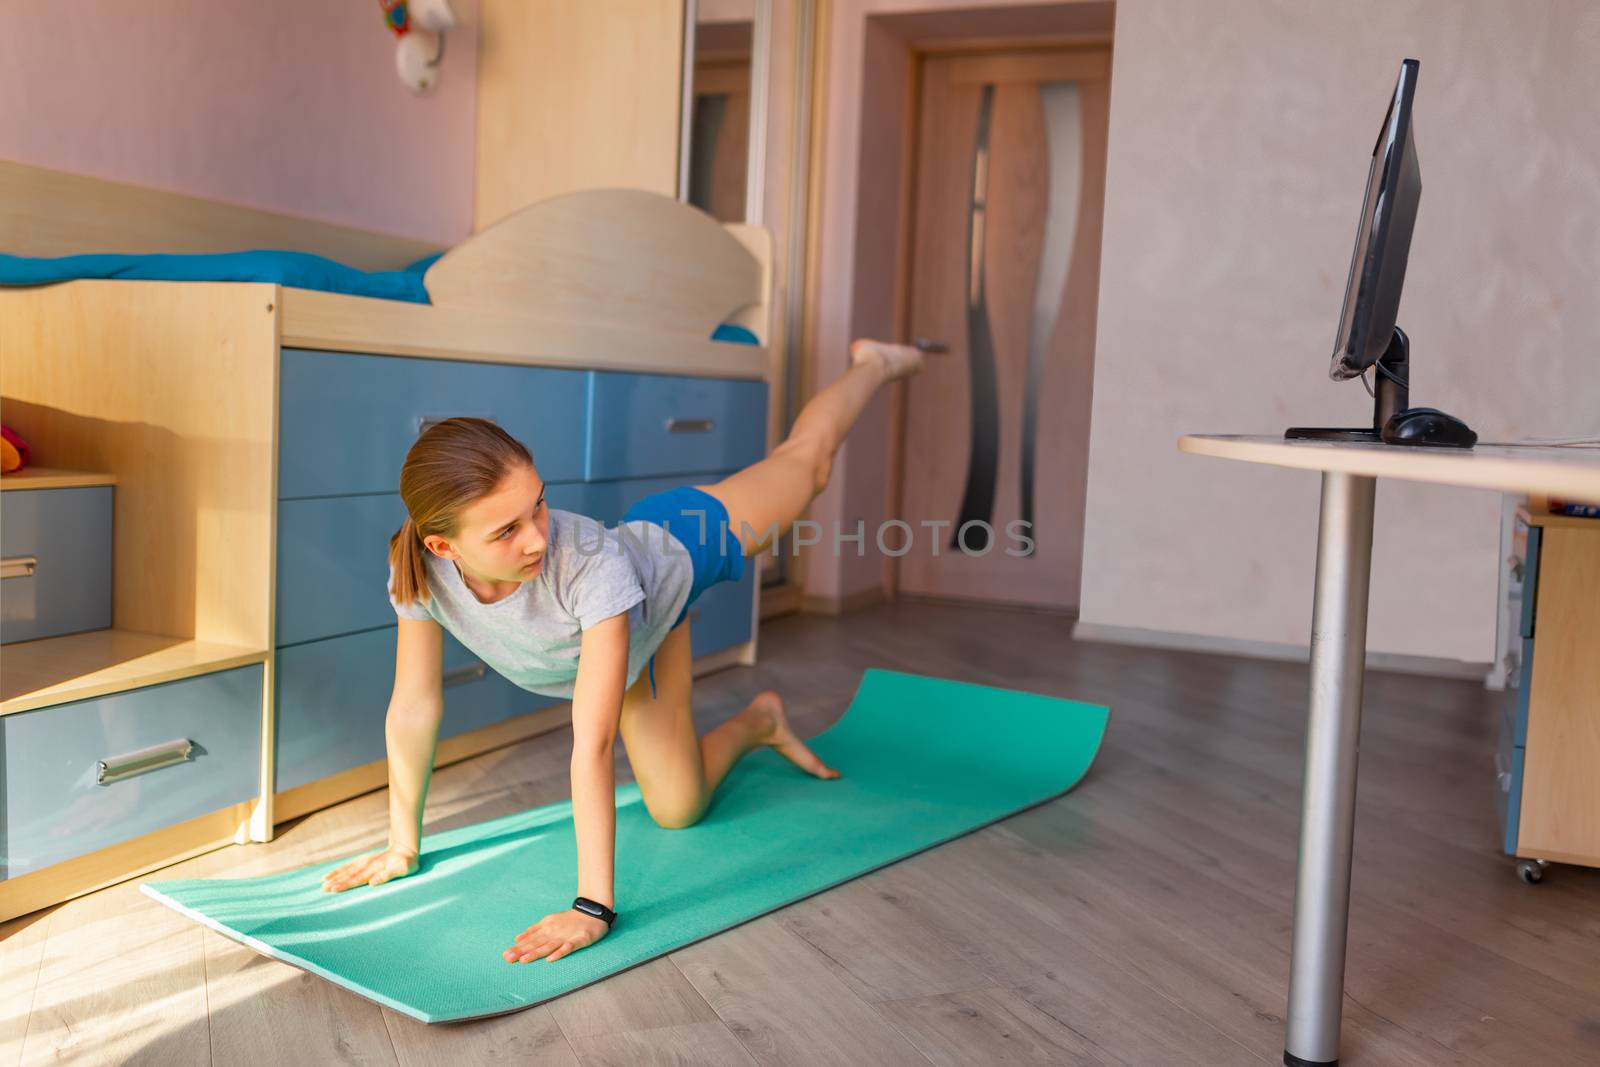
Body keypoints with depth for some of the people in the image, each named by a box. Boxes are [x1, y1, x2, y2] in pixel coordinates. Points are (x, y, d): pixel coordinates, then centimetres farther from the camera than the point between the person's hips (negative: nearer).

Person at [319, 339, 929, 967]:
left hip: (678, 547, -3)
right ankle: (758, 723, 39)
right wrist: (403, 847, -17)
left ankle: (875, 364, 53)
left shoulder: (591, 562, -49)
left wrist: (592, 906, -51)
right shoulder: (420, 569, -37)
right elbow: (414, 708, -24)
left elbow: (593, 742, -50)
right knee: (678, 810, 6)